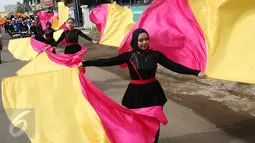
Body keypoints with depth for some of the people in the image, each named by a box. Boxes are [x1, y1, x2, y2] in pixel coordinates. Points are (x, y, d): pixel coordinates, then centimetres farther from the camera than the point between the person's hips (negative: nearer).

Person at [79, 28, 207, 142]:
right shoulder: (129, 56, -8)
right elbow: (108, 61, -11)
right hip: (136, 92, -1)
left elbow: (173, 66, -9)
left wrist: (196, 72, -17)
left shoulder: (155, 54, -4)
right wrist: (86, 63, -16)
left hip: (153, 91, 1)